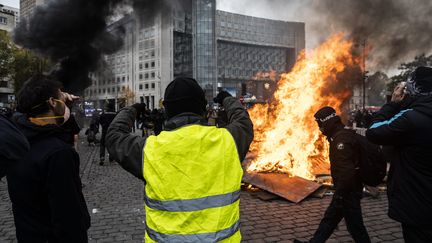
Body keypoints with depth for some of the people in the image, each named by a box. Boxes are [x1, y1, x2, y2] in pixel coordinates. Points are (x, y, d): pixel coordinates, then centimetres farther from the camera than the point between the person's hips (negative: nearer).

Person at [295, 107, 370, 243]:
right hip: (346, 190, 10)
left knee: (355, 226, 4)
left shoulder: (341, 139, -23)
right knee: (329, 218, 18)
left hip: (348, 191, -10)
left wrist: (340, 194, -23)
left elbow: (346, 171, -29)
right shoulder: (342, 136, 9)